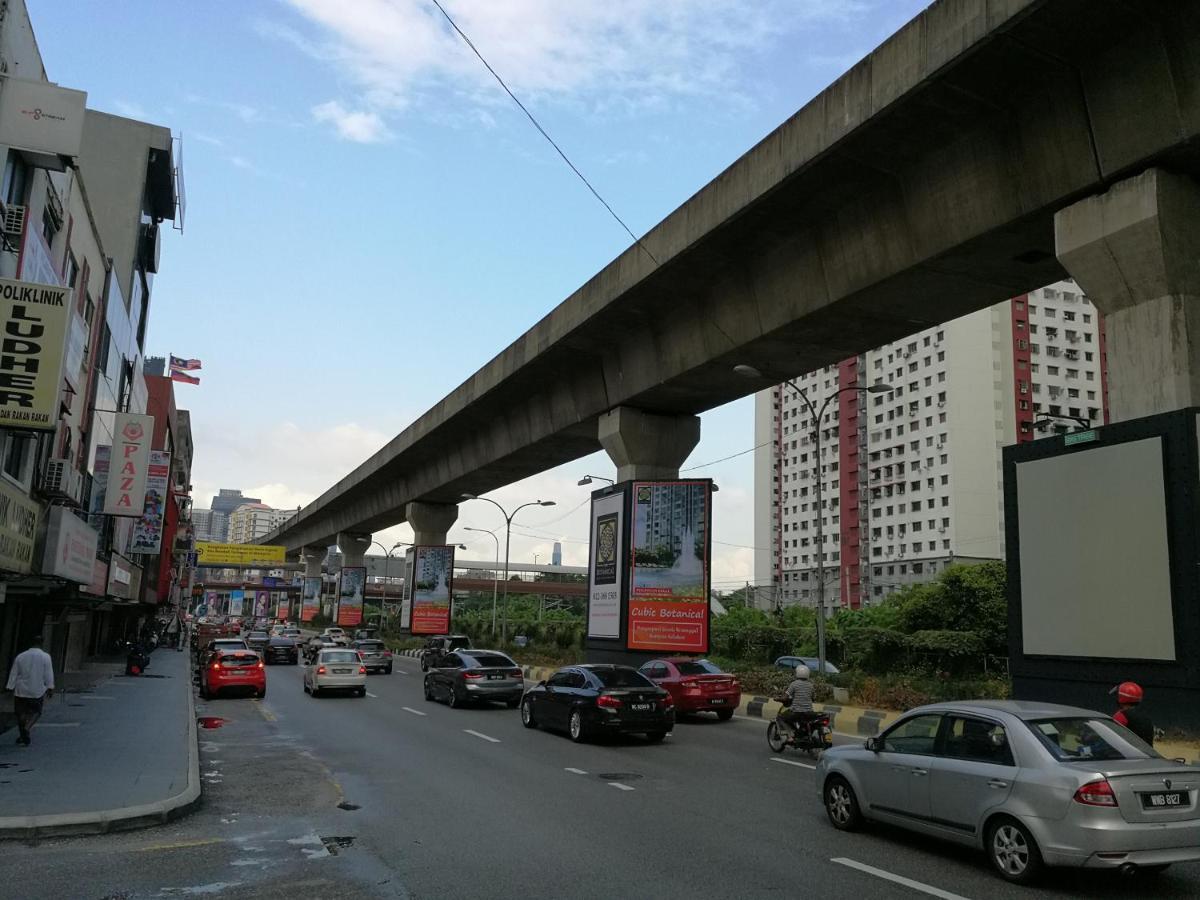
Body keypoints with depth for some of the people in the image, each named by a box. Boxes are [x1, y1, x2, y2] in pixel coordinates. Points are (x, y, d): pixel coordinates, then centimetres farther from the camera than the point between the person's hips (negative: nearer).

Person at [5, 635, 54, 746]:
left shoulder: (20, 657, 1)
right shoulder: (45, 657, -7)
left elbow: (13, 674, 3)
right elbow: (48, 675, -7)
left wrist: (11, 688, 9)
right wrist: (50, 688, -1)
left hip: (21, 690, 2)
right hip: (38, 691, -2)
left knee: (21, 712, 15)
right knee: (35, 712, 12)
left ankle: (23, 735, 19)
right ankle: (26, 728, -12)